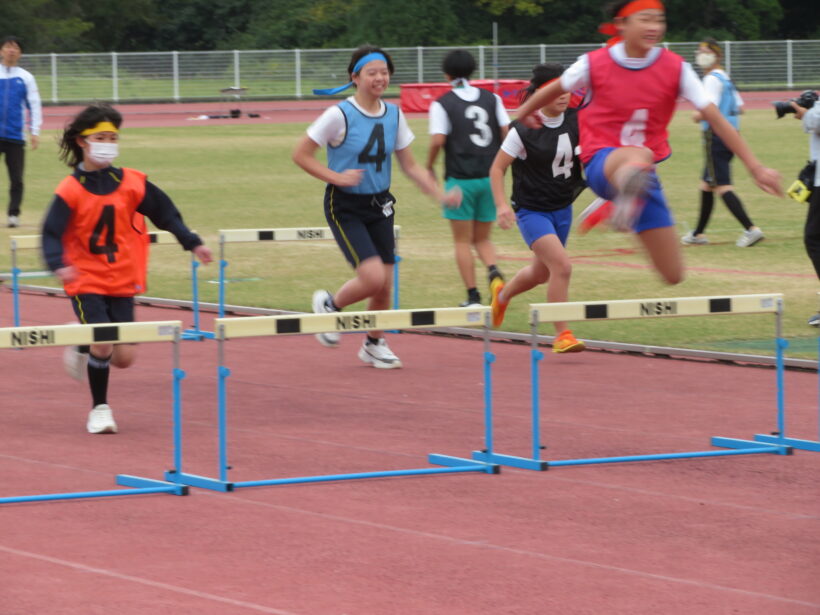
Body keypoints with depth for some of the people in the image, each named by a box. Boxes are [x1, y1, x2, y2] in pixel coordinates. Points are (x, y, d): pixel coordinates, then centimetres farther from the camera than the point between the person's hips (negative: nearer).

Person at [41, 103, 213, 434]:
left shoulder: (132, 184, 0)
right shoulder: (70, 191, -9)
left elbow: (165, 212, 9)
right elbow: (51, 233, -14)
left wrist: (192, 243, 4)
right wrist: (59, 265, -32)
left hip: (122, 282, 4)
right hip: (85, 281, -3)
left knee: (123, 357, 0)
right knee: (102, 345, -16)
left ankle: (84, 345, 33)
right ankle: (100, 408, 7)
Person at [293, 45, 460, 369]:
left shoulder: (393, 115, 3)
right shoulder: (339, 115, -15)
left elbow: (409, 165, 9)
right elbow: (300, 154, -10)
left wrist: (440, 194, -2)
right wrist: (336, 177, -19)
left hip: (379, 206, 5)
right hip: (345, 207, -5)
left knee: (384, 285, 4)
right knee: (373, 276, -18)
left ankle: (374, 344, 27)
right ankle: (329, 304, 12)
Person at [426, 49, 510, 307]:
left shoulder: (442, 104, -5)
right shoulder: (492, 99, 5)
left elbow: (438, 140, -14)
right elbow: (507, 132, 1)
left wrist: (429, 167, 2)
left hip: (460, 179, -3)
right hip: (490, 177, 3)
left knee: (462, 241, 7)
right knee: (482, 239, 14)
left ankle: (473, 295, 3)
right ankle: (493, 270, -15)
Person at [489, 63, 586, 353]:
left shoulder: (576, 121, -4)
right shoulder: (525, 130, -17)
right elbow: (497, 168, -10)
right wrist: (502, 205, -21)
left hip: (562, 209, 6)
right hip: (532, 210, -6)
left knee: (542, 271, 21)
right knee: (562, 265, -21)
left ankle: (503, 294, 52)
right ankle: (561, 335, -11)